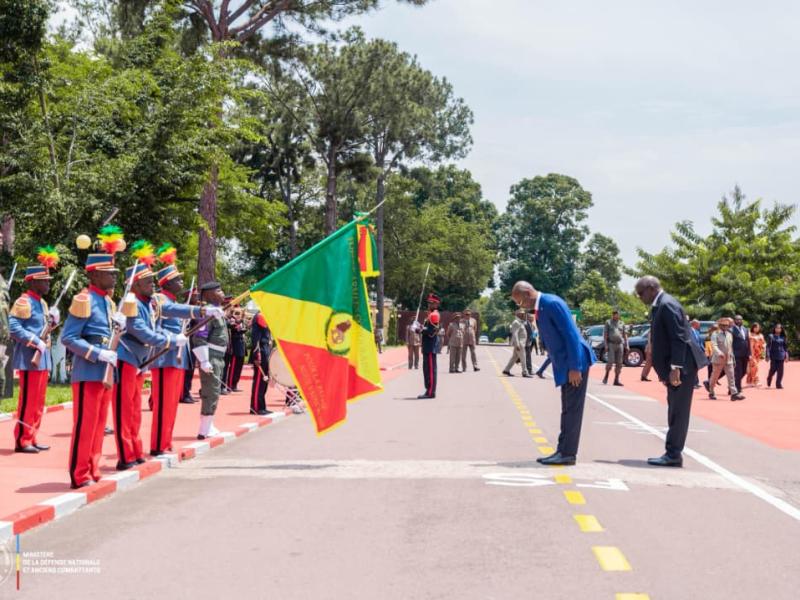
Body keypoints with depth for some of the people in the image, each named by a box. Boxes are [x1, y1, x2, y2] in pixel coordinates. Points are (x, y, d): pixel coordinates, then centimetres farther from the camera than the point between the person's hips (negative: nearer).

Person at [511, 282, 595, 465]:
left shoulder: (552, 303, -17)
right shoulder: (540, 308, 12)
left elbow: (571, 335, -21)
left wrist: (574, 367, -22)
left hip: (575, 363, -10)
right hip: (564, 366, 10)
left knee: (572, 410, -5)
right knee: (567, 410, 12)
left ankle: (568, 454, -1)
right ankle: (563, 451, 17)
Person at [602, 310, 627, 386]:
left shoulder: (621, 324, 15)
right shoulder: (608, 323, 5)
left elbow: (625, 335, 16)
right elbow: (605, 334, 0)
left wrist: (626, 345, 6)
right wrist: (606, 345, -10)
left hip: (620, 345, 4)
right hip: (611, 344, -4)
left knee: (619, 363, 0)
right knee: (610, 361, -15)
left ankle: (616, 380, 5)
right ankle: (606, 375, 6)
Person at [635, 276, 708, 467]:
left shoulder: (667, 305, -16)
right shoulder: (660, 305, 15)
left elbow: (679, 339, -22)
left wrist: (675, 368, -24)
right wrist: (665, 370, 18)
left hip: (682, 366, -10)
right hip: (673, 366, 10)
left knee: (678, 412, -5)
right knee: (675, 411, 12)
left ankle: (673, 454, -1)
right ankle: (673, 453, 18)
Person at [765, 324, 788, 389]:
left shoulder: (783, 337, 10)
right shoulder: (771, 336, 0)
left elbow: (785, 347, 14)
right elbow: (768, 346, -4)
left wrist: (786, 355, 7)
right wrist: (768, 356, -10)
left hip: (781, 356, 3)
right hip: (773, 356, -3)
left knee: (780, 371, -1)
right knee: (773, 369, -1)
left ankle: (778, 384, 4)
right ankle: (769, 379, 27)